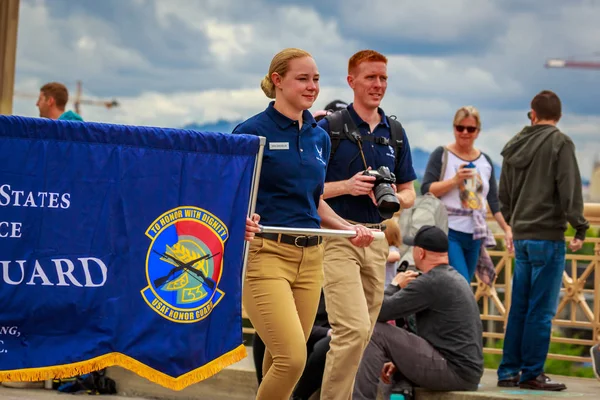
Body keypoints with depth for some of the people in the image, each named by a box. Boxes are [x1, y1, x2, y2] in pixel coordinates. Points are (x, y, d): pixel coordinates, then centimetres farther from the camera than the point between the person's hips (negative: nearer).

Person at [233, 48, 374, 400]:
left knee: (283, 361, 9)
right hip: (265, 254, -6)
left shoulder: (320, 137, 13)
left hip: (310, 258, 6)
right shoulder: (253, 132, -6)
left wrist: (348, 229, 7)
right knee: (292, 358, -17)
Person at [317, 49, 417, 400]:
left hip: (376, 239, 6)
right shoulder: (330, 128, -3)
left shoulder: (395, 133, 13)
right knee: (354, 329, -18)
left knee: (363, 333, 8)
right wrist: (347, 186, -18)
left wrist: (393, 199, -5)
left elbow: (409, 193, 17)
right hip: (338, 237, -6)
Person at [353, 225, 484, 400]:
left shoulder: (430, 282, -15)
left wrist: (394, 285, 5)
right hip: (468, 372, 10)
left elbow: (380, 311, -14)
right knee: (398, 370, 33)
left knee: (376, 334, -10)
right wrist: (400, 361, 18)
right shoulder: (454, 277, 17)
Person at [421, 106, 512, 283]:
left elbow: (494, 201, 16)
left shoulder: (485, 161, 15)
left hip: (475, 235, 5)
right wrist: (454, 180, -18)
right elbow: (426, 190, -7)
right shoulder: (441, 155, 0)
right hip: (448, 231, -5)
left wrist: (507, 229, 8)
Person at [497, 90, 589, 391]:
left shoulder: (514, 145, 12)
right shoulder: (560, 143, -8)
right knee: (541, 309, -3)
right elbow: (569, 190, -14)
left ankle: (509, 371, 13)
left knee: (519, 307, 12)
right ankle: (531, 374, -2)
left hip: (521, 236, 7)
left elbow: (504, 194, 18)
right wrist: (579, 229, -9)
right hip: (548, 236, -7)